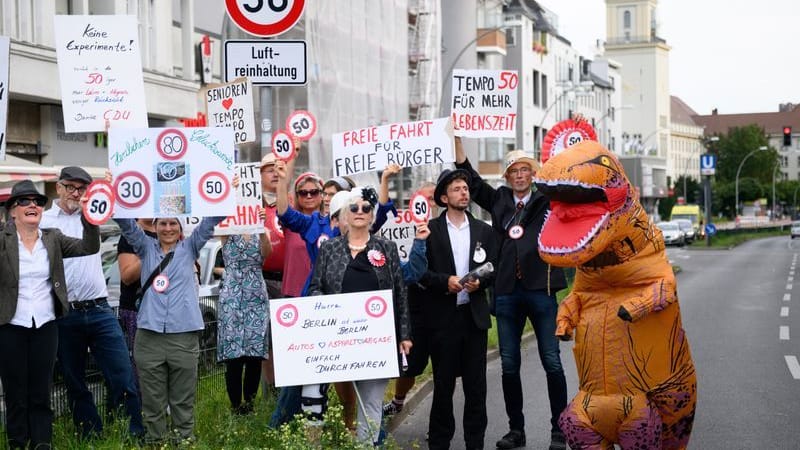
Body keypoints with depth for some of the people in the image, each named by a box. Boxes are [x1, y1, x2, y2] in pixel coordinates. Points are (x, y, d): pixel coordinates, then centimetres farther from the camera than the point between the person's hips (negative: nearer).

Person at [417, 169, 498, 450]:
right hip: (442, 316, -2)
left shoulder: (483, 231, 9)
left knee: (476, 383, 5)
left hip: (474, 315, 2)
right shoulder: (430, 230, 0)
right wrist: (445, 281, -17)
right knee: (443, 383, 5)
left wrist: (479, 281, -12)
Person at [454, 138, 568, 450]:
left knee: (552, 363, 0)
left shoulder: (546, 200, 5)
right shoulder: (499, 201, 13)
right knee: (509, 365, 8)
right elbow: (471, 180, 16)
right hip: (506, 292, 3)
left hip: (540, 290, -3)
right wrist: (456, 141, 10)